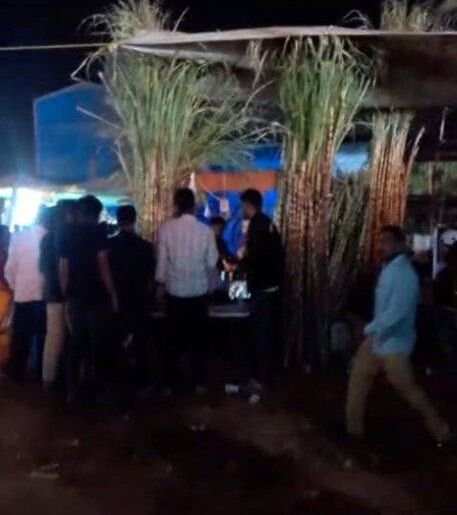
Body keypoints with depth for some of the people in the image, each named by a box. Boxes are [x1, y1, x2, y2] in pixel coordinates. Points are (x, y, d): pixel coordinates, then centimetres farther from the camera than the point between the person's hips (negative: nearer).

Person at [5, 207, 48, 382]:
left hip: (23, 295, 1)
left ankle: (17, 373, 20)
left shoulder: (19, 237, -5)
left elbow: (10, 268, -3)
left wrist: (14, 287, 13)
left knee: (21, 337, 13)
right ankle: (40, 373, 20)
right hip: (45, 295, -1)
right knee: (42, 337, 14)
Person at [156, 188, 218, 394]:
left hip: (174, 290, 0)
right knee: (198, 337, 12)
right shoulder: (206, 230, -8)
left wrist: (160, 284, 10)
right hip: (198, 290, 0)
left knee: (174, 336, 12)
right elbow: (212, 263, -3)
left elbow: (162, 260, -3)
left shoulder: (166, 228, -8)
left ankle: (169, 382, 18)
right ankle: (199, 382, 17)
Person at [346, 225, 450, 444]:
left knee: (407, 388, 4)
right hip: (377, 338, 9)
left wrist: (371, 328, -17)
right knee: (359, 376, 12)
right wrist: (373, 331, 8)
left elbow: (395, 313, -29)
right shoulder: (388, 268, 6)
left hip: (394, 343, -9)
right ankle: (353, 426, 25)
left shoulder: (405, 274, -25)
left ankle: (439, 428, 24)